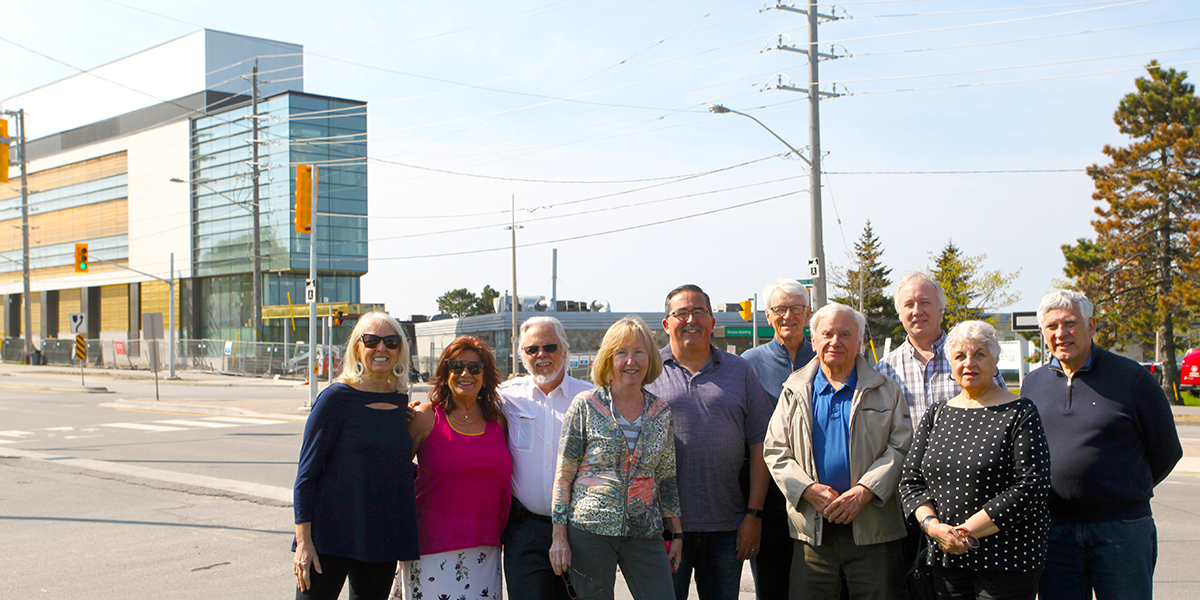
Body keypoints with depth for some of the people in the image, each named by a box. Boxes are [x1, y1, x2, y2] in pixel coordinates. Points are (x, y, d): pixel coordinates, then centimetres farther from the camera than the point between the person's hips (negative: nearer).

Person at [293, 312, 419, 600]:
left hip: (383, 540, 5)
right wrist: (304, 540, -12)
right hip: (329, 537, -5)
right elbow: (307, 473, -8)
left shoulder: (400, 401, 8)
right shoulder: (336, 398, -7)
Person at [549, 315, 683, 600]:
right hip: (589, 531, -3)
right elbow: (563, 475, -1)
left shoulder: (661, 411, 8)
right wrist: (559, 537, -6)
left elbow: (667, 478, 14)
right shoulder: (586, 406, -2)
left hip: (646, 534, 3)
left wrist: (677, 533, 11)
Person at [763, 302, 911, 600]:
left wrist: (863, 492, -14)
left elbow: (900, 449, 0)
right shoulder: (795, 392, 12)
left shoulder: (885, 392, 9)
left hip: (872, 531, -1)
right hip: (813, 530, 1)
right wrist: (809, 489, -10)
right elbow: (774, 452, 7)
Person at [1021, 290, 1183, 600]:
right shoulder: (1033, 383, 9)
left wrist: (1126, 493, 11)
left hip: (1120, 530, -3)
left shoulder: (1131, 377, -3)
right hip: (1054, 532, 3)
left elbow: (1166, 452, 5)